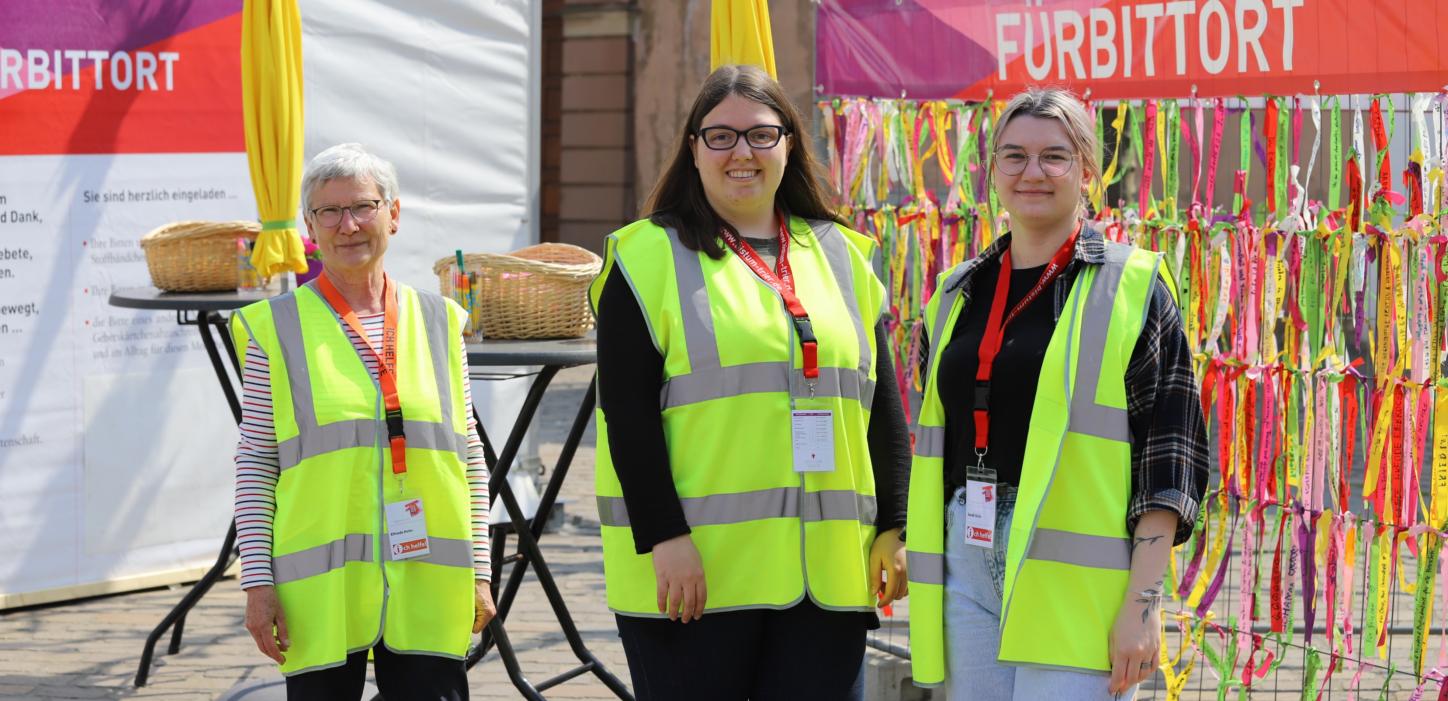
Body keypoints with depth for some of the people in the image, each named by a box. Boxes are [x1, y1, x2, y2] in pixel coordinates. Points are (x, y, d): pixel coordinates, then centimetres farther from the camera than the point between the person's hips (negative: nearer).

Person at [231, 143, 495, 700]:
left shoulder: (439, 321, 10)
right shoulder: (276, 329, 3)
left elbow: (470, 459, 13)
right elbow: (255, 464, 2)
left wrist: (479, 571, 8)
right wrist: (258, 581, -4)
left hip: (428, 588, 2)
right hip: (319, 591, -2)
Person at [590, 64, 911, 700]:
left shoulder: (841, 256, 14)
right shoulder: (649, 257, 1)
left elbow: (881, 404, 15)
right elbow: (627, 411, -7)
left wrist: (893, 528, 8)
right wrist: (663, 536, -15)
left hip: (826, 570, 4)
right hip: (694, 567, -4)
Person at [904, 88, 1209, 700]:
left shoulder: (1133, 289, 0)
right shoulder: (959, 294, 16)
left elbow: (1170, 454, -5)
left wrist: (1143, 599, -13)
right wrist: (925, 584, 17)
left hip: (1072, 574, -5)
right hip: (967, 563, 5)